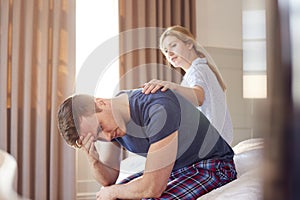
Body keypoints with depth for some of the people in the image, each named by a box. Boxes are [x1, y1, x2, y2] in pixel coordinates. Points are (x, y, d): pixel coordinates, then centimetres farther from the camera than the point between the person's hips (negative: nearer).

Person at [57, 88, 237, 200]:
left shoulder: (158, 109, -33)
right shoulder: (107, 121, -6)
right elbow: (109, 179, 2)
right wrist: (93, 160, -20)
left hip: (212, 167, -8)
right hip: (173, 171, 8)